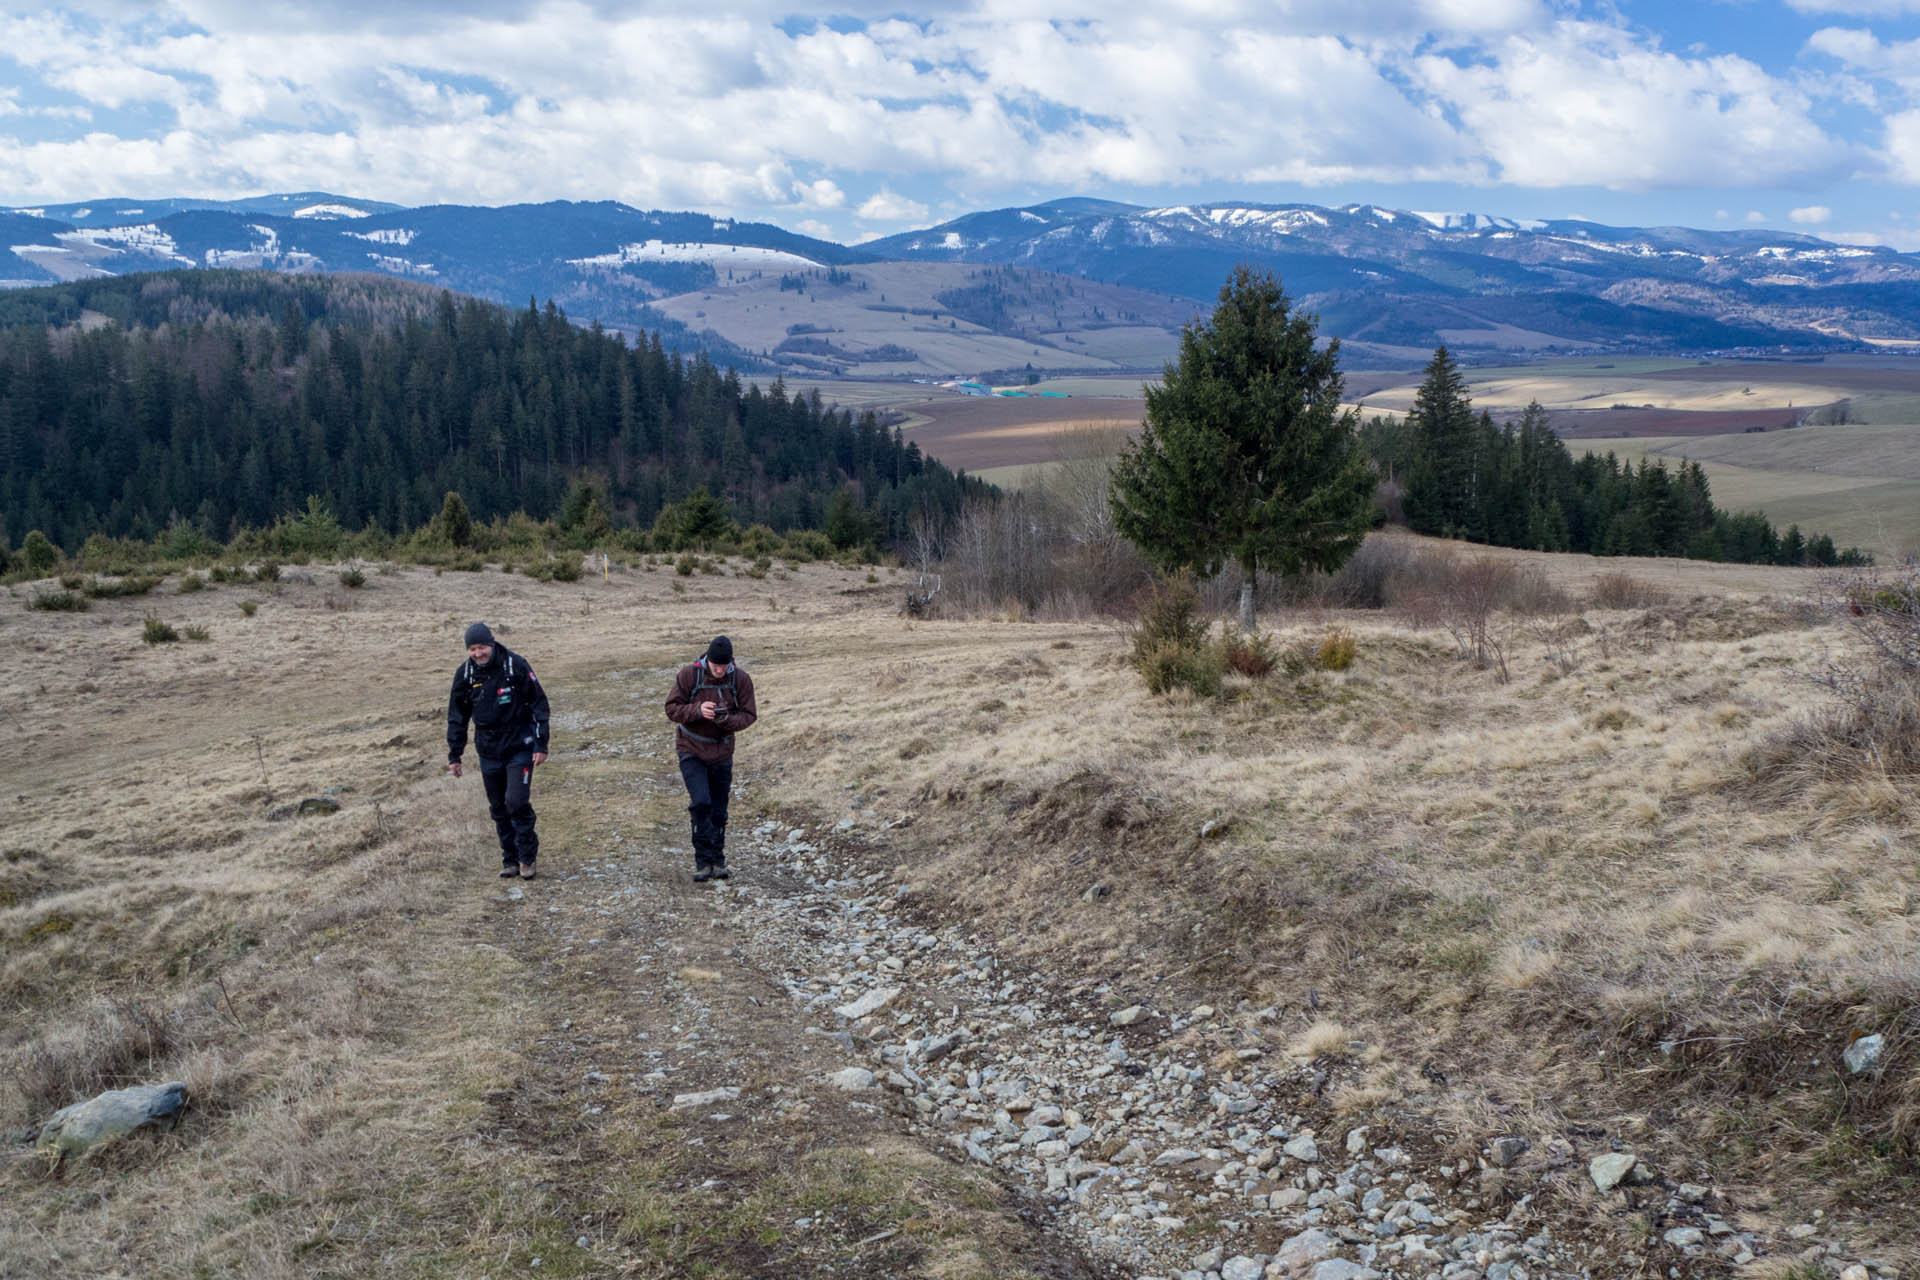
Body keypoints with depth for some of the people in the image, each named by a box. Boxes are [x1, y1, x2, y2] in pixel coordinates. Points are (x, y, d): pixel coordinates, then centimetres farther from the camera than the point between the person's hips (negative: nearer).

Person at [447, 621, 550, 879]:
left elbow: (539, 703, -7)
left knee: (517, 802, -12)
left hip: (519, 748, -4)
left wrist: (541, 744, -9)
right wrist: (454, 755, 6)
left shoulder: (515, 665, -13)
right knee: (498, 809, 9)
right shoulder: (464, 674, -3)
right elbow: (457, 716, 8)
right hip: (488, 751, 4)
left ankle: (527, 857, 6)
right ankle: (510, 860, 21)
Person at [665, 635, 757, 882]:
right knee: (700, 802, -16)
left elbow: (749, 714, -5)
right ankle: (704, 860, -7)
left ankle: (717, 862, 19)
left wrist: (728, 720, -26)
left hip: (722, 751, 2)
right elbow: (672, 708, -10)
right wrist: (697, 710, -28)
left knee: (718, 809, 8)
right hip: (691, 750, -2)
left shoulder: (741, 680, -8)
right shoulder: (689, 674, -13)